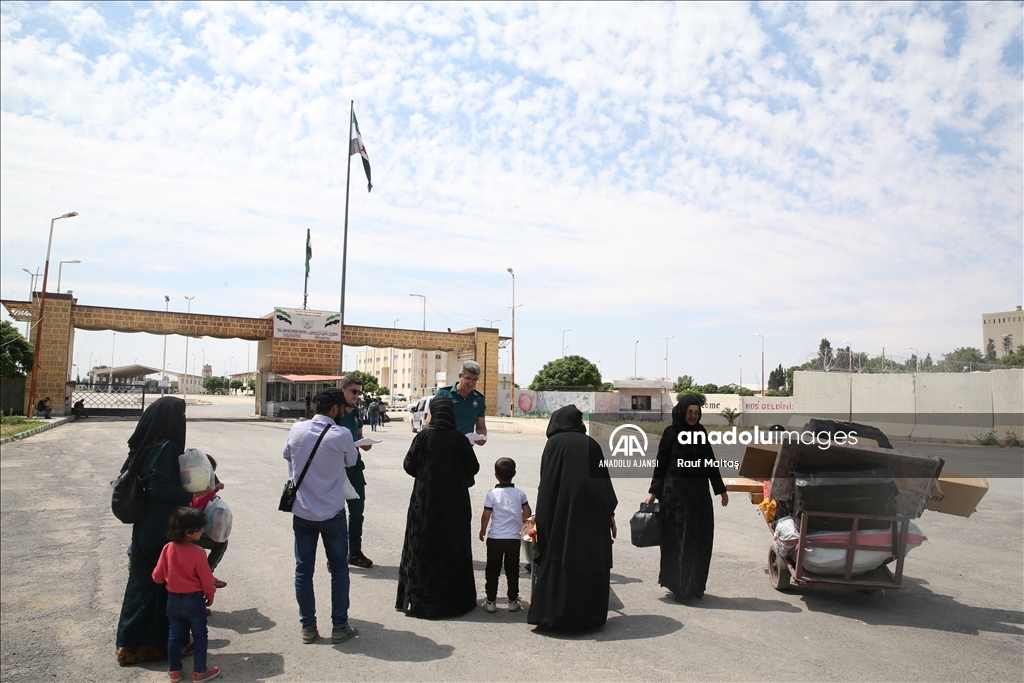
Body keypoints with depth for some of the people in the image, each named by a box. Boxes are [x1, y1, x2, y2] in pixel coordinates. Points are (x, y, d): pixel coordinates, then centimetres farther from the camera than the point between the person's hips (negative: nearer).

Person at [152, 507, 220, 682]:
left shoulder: (168, 549, -10)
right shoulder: (198, 552, -23)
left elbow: (157, 576, -1)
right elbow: (206, 578, -12)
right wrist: (210, 595, 6)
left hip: (172, 599, 5)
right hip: (193, 600, -5)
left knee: (175, 634, 18)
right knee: (200, 635, 10)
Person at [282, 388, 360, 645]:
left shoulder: (297, 430, -6)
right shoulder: (342, 435, -15)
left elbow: (286, 455, 12)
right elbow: (351, 460, 3)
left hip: (302, 512, 3)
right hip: (332, 513, -2)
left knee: (303, 570, 12)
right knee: (339, 569, 12)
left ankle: (308, 627, 19)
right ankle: (339, 626, 18)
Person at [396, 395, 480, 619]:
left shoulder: (423, 436, -10)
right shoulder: (459, 439, -9)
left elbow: (409, 465, -5)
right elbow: (473, 468, -3)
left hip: (426, 500, 0)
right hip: (455, 501, 1)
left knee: (423, 546, 11)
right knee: (453, 545, 11)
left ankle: (419, 598, 17)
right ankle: (454, 597, 20)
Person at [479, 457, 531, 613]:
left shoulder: (492, 494, -11)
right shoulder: (520, 493, -5)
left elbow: (486, 515, -10)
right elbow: (527, 513, -2)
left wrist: (482, 530, 7)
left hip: (495, 538, -1)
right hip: (514, 538, 2)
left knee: (492, 571, 10)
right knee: (512, 571, 14)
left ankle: (491, 602, 15)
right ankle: (513, 601, 20)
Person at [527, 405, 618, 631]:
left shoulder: (555, 443, 0)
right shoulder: (591, 444, 10)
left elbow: (546, 484, -4)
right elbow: (605, 480, 10)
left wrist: (543, 523, 0)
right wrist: (610, 514, 15)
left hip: (564, 511, -4)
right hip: (593, 512, 4)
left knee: (558, 560, 3)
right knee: (590, 559, 11)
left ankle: (554, 615, 6)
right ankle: (589, 615, 18)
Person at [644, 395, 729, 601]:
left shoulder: (701, 432, 8)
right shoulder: (671, 433, -5)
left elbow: (710, 461, 14)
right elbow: (661, 464, -4)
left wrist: (720, 489, 15)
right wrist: (653, 492, -8)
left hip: (699, 492, 5)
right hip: (676, 492, -5)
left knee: (701, 539, 6)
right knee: (678, 539, 0)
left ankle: (695, 585, 18)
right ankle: (679, 586, 10)